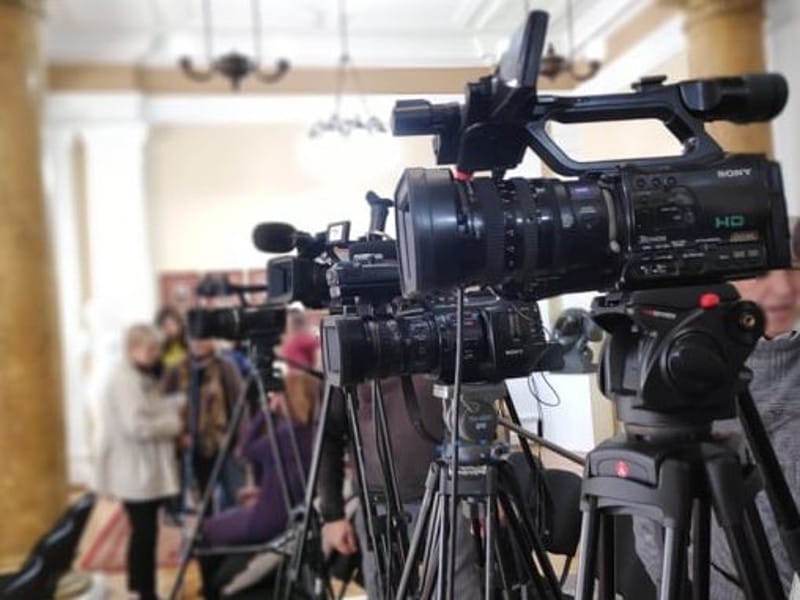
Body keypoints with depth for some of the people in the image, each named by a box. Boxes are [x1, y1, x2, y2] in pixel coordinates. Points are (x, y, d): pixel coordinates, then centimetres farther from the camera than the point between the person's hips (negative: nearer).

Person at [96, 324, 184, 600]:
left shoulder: (143, 377, 15)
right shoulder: (124, 380, -17)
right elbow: (137, 426, -26)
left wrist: (175, 404, 6)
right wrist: (174, 424, -14)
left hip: (147, 469, 10)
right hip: (135, 472, -10)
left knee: (146, 532, 14)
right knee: (143, 533, -3)